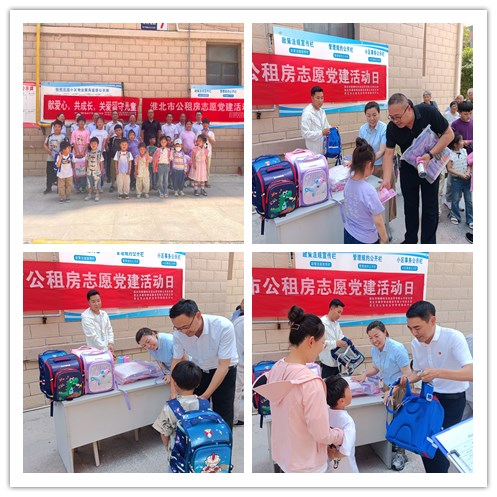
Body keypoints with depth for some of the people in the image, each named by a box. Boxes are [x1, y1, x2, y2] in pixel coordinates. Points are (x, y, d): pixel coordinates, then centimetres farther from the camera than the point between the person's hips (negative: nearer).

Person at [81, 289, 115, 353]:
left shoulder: (104, 314, 8)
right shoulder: (86, 317, -11)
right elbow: (93, 336, -15)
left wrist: (110, 343, -3)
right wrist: (106, 349, -15)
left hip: (107, 349, 6)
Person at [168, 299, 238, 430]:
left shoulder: (224, 327, -32)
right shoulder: (179, 332, -20)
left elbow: (223, 366, -27)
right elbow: (177, 361, -5)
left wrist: (205, 396, -30)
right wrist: (173, 394, -15)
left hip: (224, 371, -3)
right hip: (198, 370, 3)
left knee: (223, 418, -4)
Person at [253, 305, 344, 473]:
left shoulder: (276, 369, -5)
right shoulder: (310, 382, -28)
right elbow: (322, 435, -21)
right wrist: (339, 435, -1)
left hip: (280, 458, 7)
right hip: (304, 466, -6)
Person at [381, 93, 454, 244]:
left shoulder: (428, 113, -25)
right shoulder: (392, 127, -19)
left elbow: (449, 134, -17)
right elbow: (389, 153, -18)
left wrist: (430, 155, -28)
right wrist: (386, 180, -32)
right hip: (408, 168, 2)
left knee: (430, 208, 4)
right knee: (410, 206, 13)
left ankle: (428, 243, 16)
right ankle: (410, 240, 30)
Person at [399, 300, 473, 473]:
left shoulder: (453, 337, -24)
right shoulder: (415, 343, -5)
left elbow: (470, 373, -34)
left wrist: (438, 373, -47)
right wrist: (406, 380, -11)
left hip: (452, 400, -5)